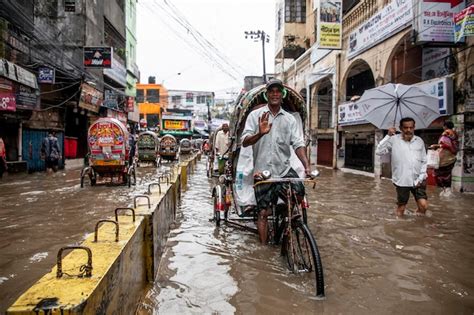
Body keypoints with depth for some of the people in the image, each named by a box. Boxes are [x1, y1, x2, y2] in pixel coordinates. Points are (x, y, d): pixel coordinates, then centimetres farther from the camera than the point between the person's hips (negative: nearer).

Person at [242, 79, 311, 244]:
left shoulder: (290, 118, 7)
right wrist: (260, 133, -29)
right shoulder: (255, 115, 0)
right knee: (263, 212, 1)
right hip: (263, 170, -2)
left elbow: (298, 143, -1)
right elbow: (245, 142, -8)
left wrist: (307, 166, -17)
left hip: (284, 169, 2)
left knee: (299, 193, -18)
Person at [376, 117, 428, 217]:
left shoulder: (419, 141, 5)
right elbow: (379, 152, -17)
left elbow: (424, 162, 9)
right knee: (401, 208, 7)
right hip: (401, 181, -2)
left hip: (417, 180, 3)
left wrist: (421, 178, -2)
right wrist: (388, 136, -19)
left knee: (423, 205, -4)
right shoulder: (394, 140, -5)